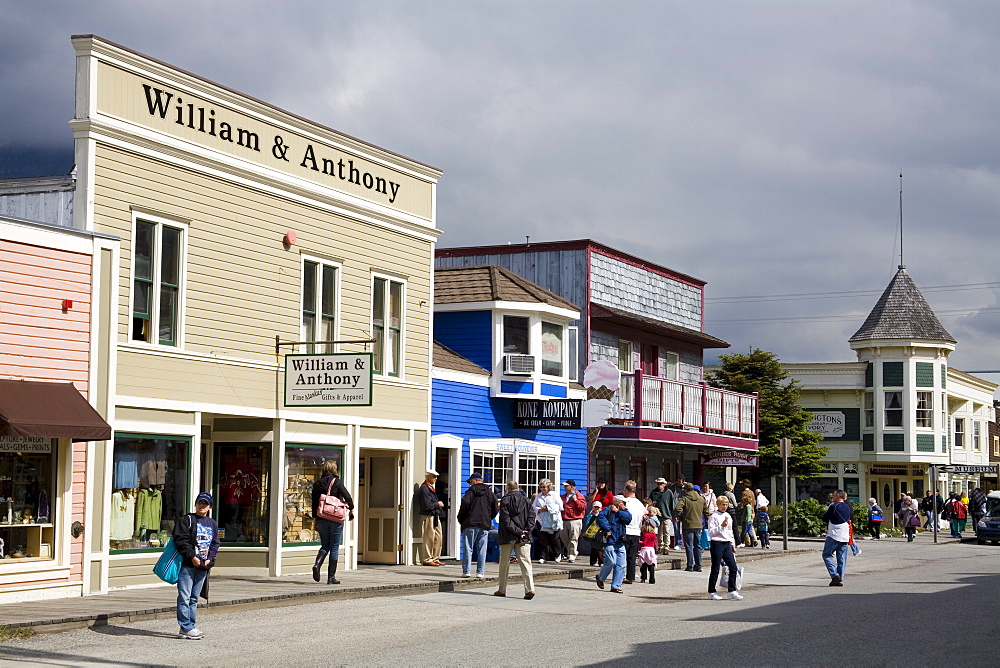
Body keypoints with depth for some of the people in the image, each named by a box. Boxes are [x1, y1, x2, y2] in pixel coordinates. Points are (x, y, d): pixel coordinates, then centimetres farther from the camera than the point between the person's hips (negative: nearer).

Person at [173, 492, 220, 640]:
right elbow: (181, 540, -10)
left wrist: (209, 558, 2)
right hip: (187, 565, -6)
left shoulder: (213, 524, 17)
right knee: (184, 597, -8)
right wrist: (192, 557, -16)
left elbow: (215, 544, 19)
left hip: (203, 566, 6)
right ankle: (186, 628, -7)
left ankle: (189, 627, 16)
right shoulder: (186, 520, -2)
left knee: (194, 599, 11)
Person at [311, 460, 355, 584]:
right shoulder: (336, 482, -6)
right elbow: (347, 497, -12)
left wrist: (316, 520, 15)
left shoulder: (317, 484, 6)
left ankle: (317, 564, -12)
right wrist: (351, 509, 5)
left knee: (325, 546, 16)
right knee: (334, 547, 4)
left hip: (321, 520, 4)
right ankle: (331, 577, 4)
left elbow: (314, 503, 8)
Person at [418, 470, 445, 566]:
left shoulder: (431, 488, 19)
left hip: (435, 516, 10)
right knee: (429, 538, -6)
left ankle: (435, 558, 18)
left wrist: (439, 503, 8)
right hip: (429, 516, -10)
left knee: (438, 537, 11)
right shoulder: (424, 489, -14)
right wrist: (437, 504, -9)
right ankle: (427, 559, 0)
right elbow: (427, 506, -20)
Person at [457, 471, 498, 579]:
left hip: (470, 524, -4)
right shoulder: (490, 493, 12)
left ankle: (466, 571, -3)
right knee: (482, 550, 5)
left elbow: (465, 504, -14)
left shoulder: (471, 491, -3)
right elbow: (495, 508, 11)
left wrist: (460, 519, -2)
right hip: (485, 525, 4)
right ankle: (480, 572, 2)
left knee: (468, 548, 0)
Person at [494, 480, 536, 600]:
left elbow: (506, 520, -11)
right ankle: (530, 589, -18)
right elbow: (531, 517, 1)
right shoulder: (525, 499, 8)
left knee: (504, 563, 10)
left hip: (508, 537, -2)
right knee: (525, 562, -3)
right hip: (524, 538, 2)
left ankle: (501, 590, 16)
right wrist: (525, 531, -5)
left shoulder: (505, 500, -2)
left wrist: (518, 531, -12)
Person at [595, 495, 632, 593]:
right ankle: (600, 578, 17)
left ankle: (616, 586, 8)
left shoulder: (624, 512, 16)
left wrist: (617, 511, -4)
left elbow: (629, 518, -5)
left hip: (620, 543, 6)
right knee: (611, 563, -10)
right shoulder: (608, 510, -2)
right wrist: (607, 530, -19)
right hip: (610, 542, -6)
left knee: (621, 565, 1)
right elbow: (600, 517, -19)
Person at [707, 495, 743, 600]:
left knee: (733, 567, -1)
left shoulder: (728, 516, 16)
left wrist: (733, 545, 23)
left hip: (727, 544, 7)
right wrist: (721, 526, -21)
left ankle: (732, 591, 5)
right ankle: (712, 592, 7)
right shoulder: (714, 517, -5)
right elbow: (711, 532, -12)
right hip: (717, 544, -7)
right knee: (715, 569, -3)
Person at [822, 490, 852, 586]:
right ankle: (840, 579, 6)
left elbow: (825, 518, -4)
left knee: (827, 555, 3)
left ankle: (834, 575, -12)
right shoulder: (847, 507, 12)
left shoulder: (834, 506, -11)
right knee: (842, 559, 7)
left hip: (834, 535, -7)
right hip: (845, 537, 7)